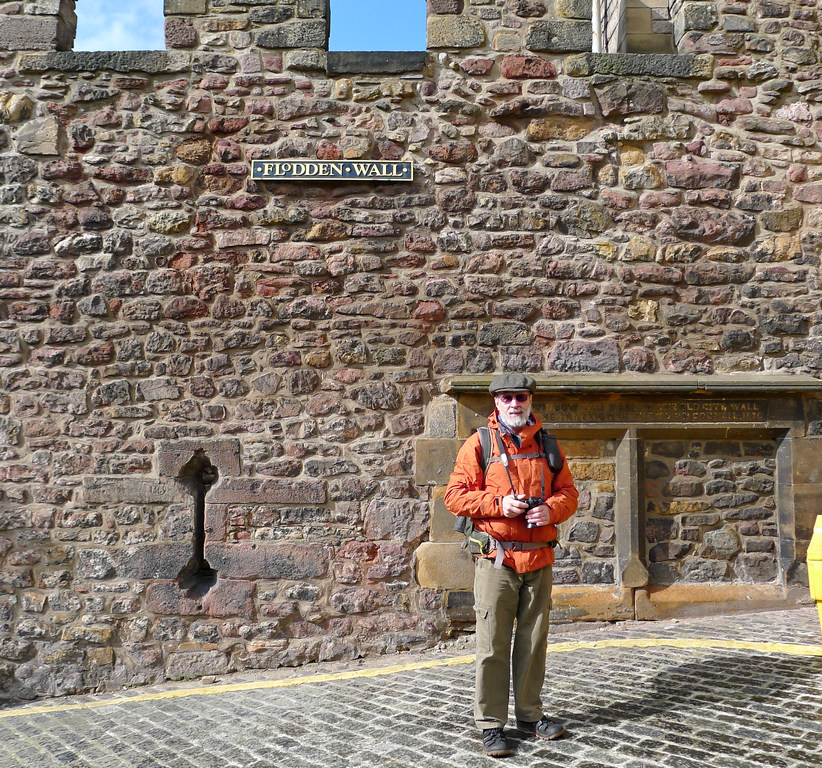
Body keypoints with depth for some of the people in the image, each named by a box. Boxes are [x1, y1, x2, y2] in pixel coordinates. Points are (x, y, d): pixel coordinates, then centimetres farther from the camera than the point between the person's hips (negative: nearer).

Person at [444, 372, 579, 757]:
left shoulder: (547, 445, 10)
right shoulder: (478, 444, -1)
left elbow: (568, 492, 13)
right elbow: (455, 495, -4)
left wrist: (552, 509, -9)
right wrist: (498, 504, -16)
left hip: (539, 559, 4)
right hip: (496, 559, -4)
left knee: (534, 642, 13)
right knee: (493, 646, -1)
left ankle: (529, 714, 27)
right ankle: (491, 724, 9)